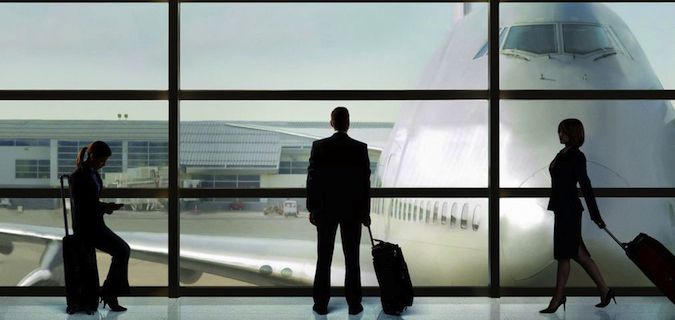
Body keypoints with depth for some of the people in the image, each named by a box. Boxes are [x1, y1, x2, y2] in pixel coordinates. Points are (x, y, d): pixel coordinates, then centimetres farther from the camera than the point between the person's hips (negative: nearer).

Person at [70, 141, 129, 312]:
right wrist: (105, 207, -16)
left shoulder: (93, 172, 9)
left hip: (95, 223, 9)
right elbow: (81, 207, -19)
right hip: (85, 226, -9)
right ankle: (109, 294, -2)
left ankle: (110, 293, 3)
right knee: (121, 251, -15)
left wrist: (105, 207, 1)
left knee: (124, 249, -1)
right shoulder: (78, 177, -19)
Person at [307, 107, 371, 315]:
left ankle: (321, 304, 9)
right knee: (352, 259, 6)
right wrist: (366, 211, 3)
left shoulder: (319, 146, -7)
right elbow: (365, 182, -5)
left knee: (324, 259, 7)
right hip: (352, 210, 0)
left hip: (325, 209, 0)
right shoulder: (360, 148, -7)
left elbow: (312, 179, -5)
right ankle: (354, 304, 9)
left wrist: (311, 209, 3)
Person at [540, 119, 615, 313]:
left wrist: (595, 215, -14)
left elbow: (585, 186, -14)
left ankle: (558, 298, 6)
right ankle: (604, 291, 16)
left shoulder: (577, 157, -12)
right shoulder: (563, 154, 13)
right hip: (562, 209, 9)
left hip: (569, 210, -9)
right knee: (578, 254, 11)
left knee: (563, 255, -2)